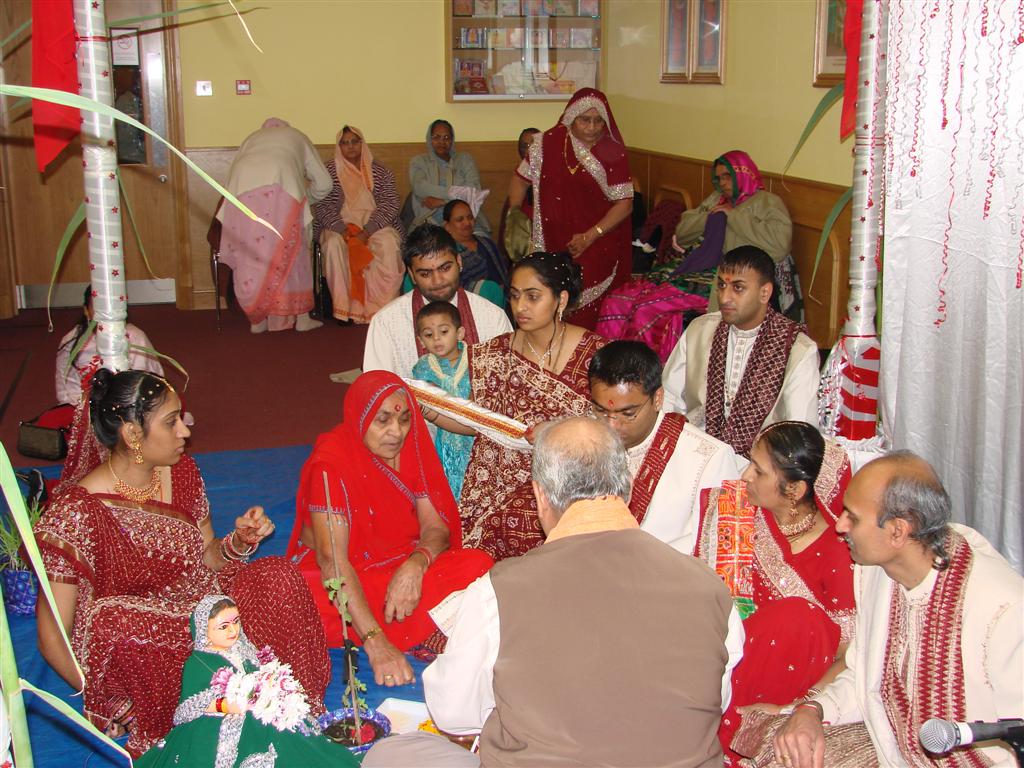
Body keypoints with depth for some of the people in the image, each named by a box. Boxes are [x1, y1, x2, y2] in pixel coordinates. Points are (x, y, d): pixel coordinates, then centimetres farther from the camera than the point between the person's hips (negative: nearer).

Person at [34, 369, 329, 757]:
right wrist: (103, 700, -23)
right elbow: (52, 638, -13)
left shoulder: (181, 472, 0)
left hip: (205, 611, 5)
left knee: (279, 577, -21)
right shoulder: (75, 513, -19)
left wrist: (239, 541, -9)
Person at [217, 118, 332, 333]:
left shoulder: (252, 138, 37)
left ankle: (257, 319, 11)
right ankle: (301, 317, 11)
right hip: (280, 188, -2)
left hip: (242, 190, 2)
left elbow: (232, 177, 29)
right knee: (289, 252, 8)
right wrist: (306, 198, 50)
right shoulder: (296, 136, 33)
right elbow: (324, 182, 31)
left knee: (249, 254, 9)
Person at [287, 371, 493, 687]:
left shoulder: (412, 449, -2)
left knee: (479, 565, -22)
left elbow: (436, 527, -5)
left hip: (403, 568, 4)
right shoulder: (330, 462, -19)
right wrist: (376, 644, -39)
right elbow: (331, 558, -28)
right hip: (342, 580, -4)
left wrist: (415, 566, -31)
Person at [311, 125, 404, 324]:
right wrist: (343, 230, -18)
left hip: (374, 224, 0)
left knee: (388, 244, -33)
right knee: (334, 245, -34)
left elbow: (390, 205, -1)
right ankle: (343, 307, -28)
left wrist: (367, 231, -16)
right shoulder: (329, 172, 7)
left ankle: (383, 306, -25)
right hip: (340, 225, 0)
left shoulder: (380, 172, 9)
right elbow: (322, 206, -1)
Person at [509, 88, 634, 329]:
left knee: (590, 315, -10)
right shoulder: (548, 142, 4)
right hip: (553, 247, 2)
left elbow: (624, 203, -5)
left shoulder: (613, 153, -3)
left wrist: (590, 236, -14)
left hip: (598, 249, -1)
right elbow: (522, 178, 15)